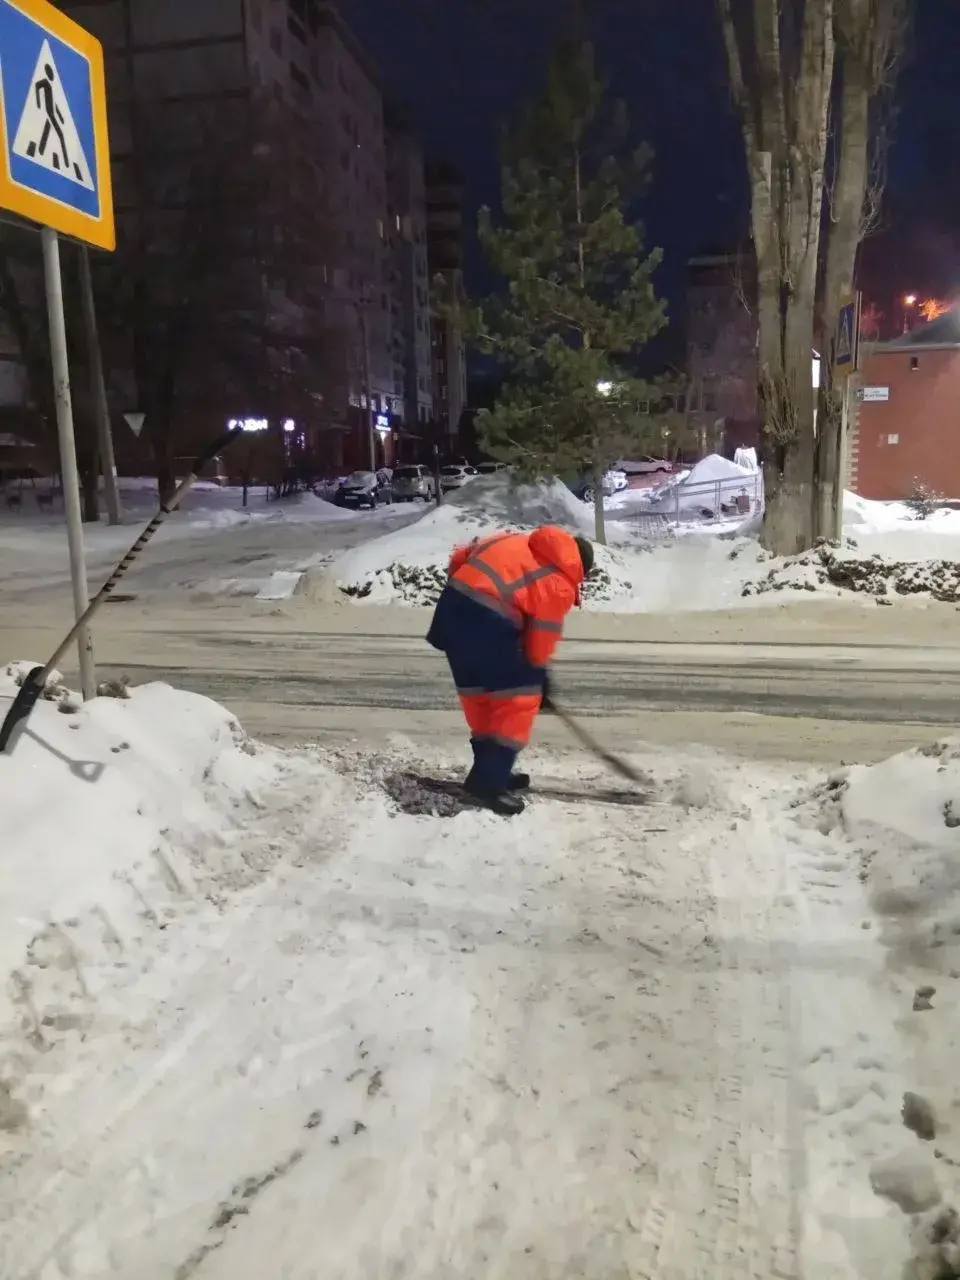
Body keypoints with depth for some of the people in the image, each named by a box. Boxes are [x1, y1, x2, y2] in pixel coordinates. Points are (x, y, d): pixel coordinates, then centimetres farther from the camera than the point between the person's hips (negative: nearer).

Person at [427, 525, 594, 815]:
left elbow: (460, 557, 24)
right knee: (521, 695, 7)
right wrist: (539, 674, 24)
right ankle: (488, 781, 8)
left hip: (451, 605, 8)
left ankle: (490, 770, 34)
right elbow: (542, 638, 8)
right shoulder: (560, 585, 5)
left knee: (477, 691, 21)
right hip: (487, 621, -8)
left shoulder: (517, 541, 23)